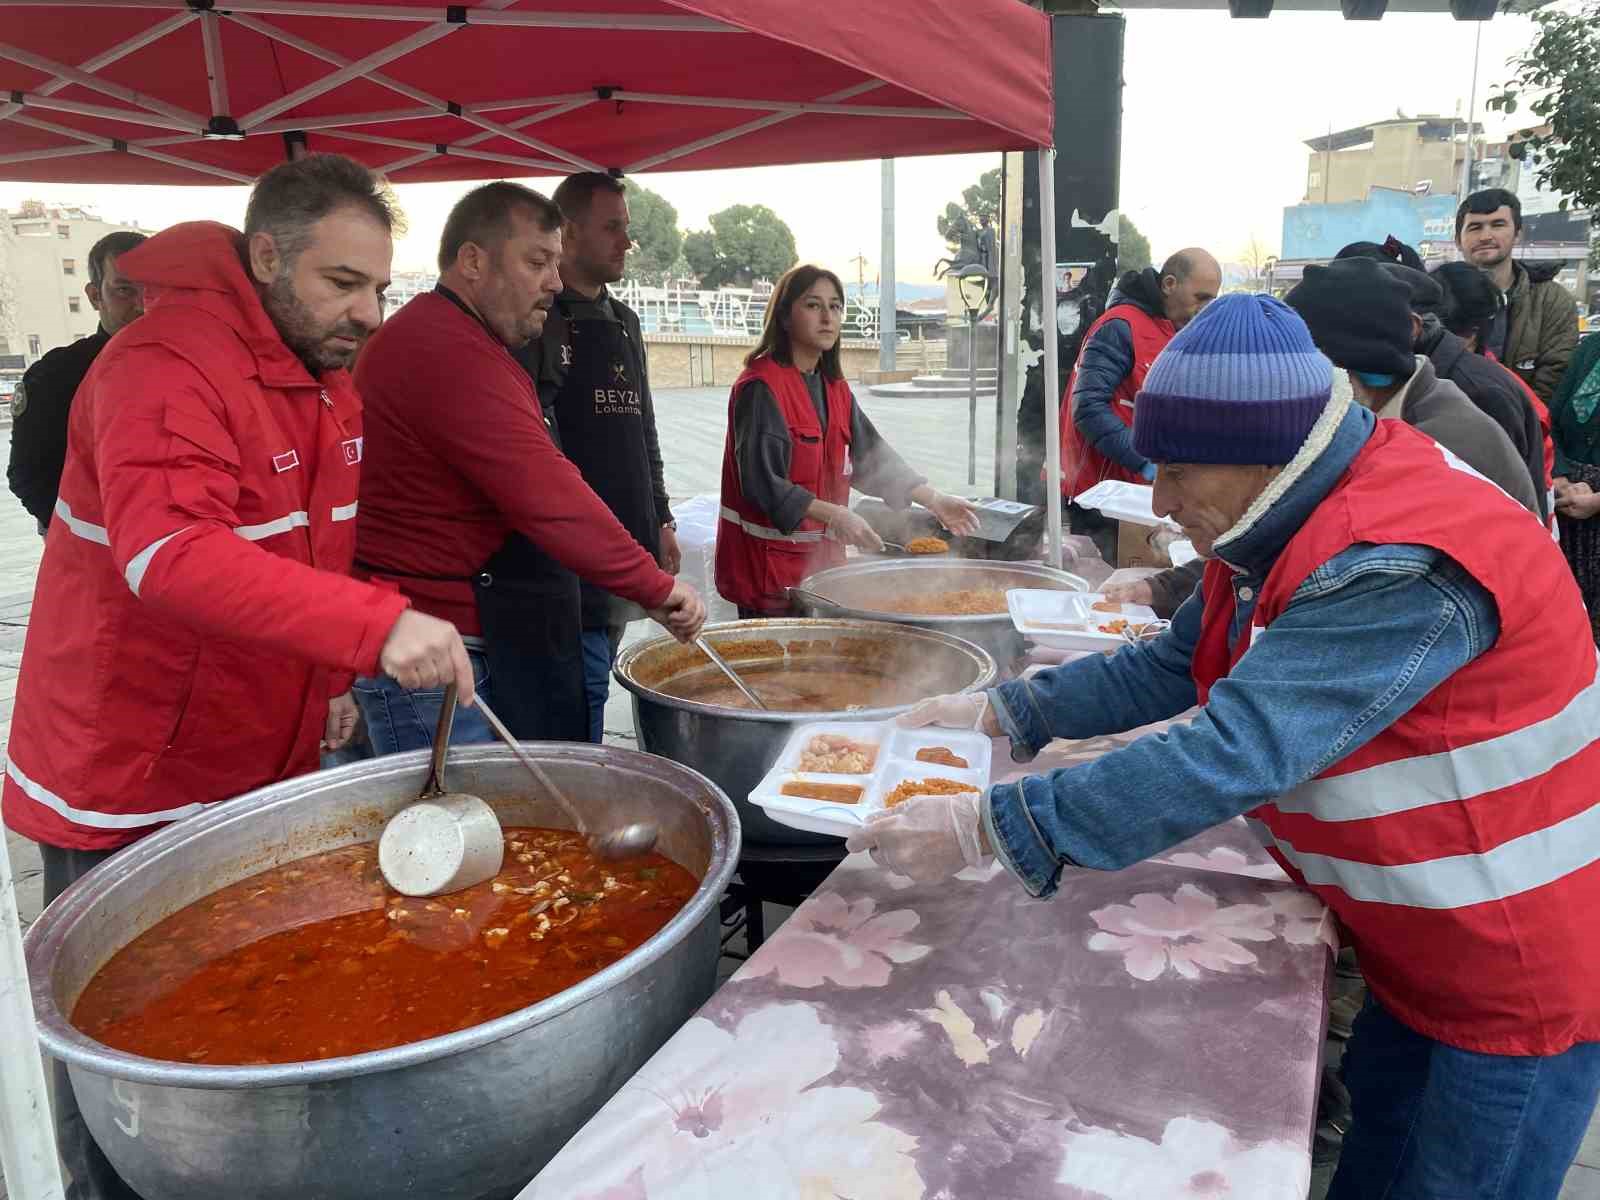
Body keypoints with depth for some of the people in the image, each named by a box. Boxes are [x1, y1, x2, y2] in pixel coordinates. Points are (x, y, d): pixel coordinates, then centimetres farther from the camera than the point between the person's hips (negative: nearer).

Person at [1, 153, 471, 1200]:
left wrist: (332, 674, 11)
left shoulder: (328, 373, 7)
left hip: (267, 765, 8)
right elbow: (171, 553, -39)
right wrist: (376, 625, -47)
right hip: (132, 793, -8)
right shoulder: (165, 369, -21)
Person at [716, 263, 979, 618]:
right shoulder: (760, 386, -15)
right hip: (768, 561, -8)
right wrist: (833, 515, -30)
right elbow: (760, 481, -22)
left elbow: (870, 455, 12)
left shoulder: (835, 387, 12)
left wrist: (933, 500, 3)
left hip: (820, 554, 8)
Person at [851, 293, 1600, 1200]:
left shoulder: (1399, 569, -32)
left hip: (1525, 979, -8)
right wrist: (998, 713, -1)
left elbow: (1233, 755, -39)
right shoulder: (1286, 526, -1)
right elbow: (1176, 668, 6)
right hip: (1420, 952, 8)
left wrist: (983, 829, -36)